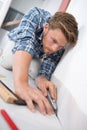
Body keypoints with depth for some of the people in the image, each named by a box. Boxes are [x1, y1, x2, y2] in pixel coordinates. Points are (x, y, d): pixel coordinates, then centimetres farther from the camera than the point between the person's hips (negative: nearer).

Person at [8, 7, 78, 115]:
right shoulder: (36, 15, -41)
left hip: (35, 55, 2)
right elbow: (24, 41, -55)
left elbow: (50, 64, -32)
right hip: (16, 42, -2)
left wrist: (41, 78, -57)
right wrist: (21, 83, -70)